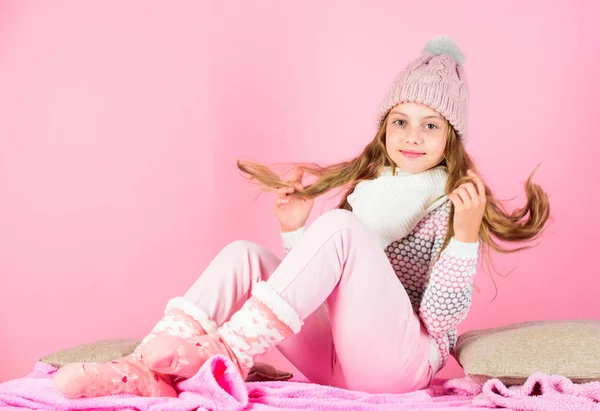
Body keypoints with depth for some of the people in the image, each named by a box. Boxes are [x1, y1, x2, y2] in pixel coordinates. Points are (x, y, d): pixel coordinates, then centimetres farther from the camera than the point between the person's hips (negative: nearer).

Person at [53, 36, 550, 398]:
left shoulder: (456, 202, -1)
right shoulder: (361, 188, 16)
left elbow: (441, 319, -10)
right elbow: (321, 281, 17)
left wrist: (465, 237, -23)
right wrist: (295, 232, 2)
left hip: (400, 361, -6)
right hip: (333, 357, 6)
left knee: (337, 226, -26)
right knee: (244, 255, -12)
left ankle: (227, 350, -31)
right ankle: (148, 371, -29)